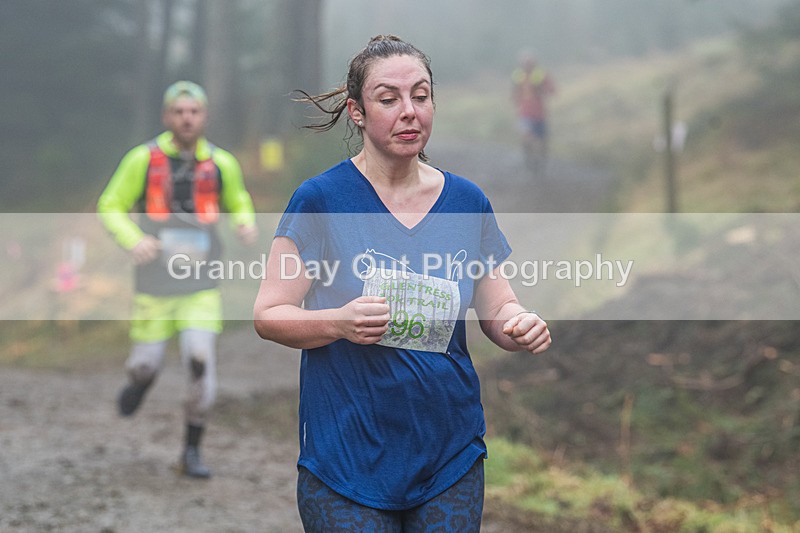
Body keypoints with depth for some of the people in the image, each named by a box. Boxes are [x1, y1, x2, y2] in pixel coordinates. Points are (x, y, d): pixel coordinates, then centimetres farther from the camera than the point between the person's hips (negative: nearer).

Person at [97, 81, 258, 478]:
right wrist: (133, 240, -20)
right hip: (155, 284, -1)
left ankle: (192, 452, 5)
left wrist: (246, 223, -5)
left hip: (201, 286, 1)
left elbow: (238, 200, 18)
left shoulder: (221, 163, -1)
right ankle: (142, 377, 47)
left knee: (201, 366, -11)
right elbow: (110, 208, -1)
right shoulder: (144, 159, -7)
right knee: (146, 364, 7)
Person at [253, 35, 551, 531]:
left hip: (451, 456, 4)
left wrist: (520, 324, -11)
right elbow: (268, 315, -7)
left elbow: (498, 308, 12)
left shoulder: (468, 201, 5)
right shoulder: (321, 199, -7)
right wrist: (339, 322, -25)